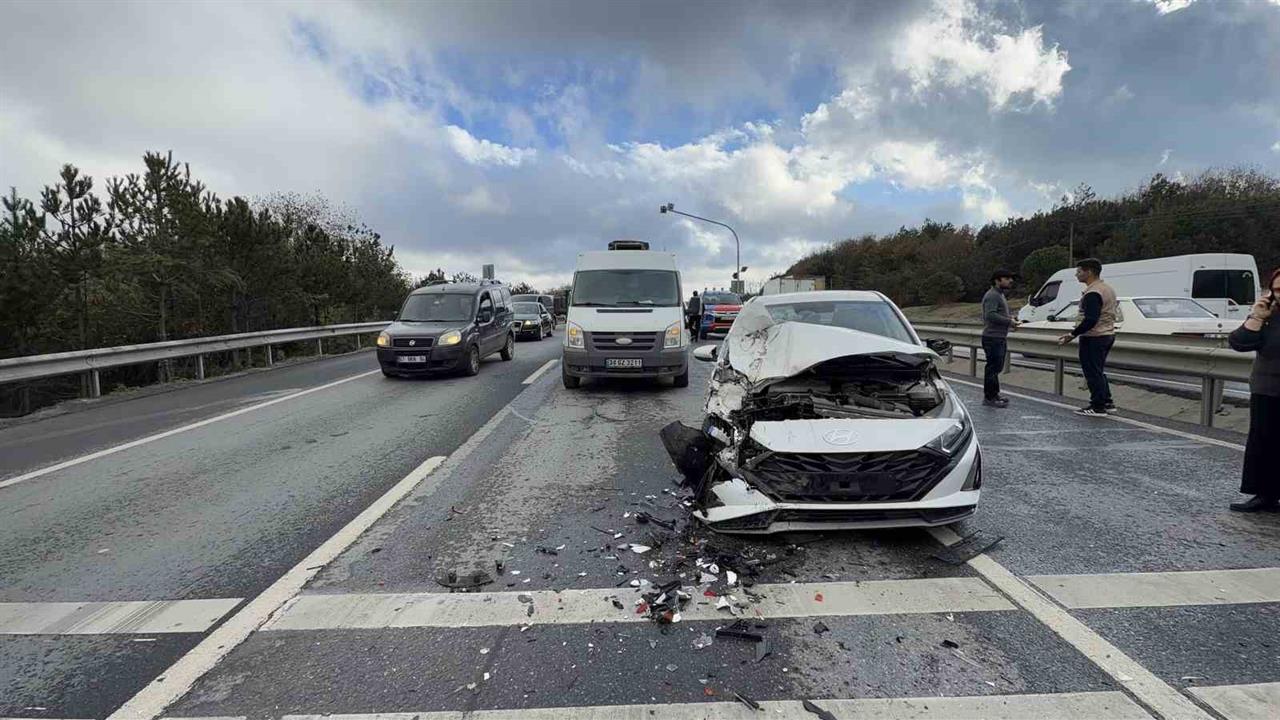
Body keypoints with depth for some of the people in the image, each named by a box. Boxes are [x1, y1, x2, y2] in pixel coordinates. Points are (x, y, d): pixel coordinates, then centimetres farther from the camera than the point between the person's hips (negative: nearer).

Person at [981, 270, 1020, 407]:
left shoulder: (1000, 295, 21)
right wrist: (1009, 321, -22)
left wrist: (1010, 319, 11)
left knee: (997, 367, 16)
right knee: (993, 367, -8)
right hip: (992, 338, -11)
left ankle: (995, 394, 25)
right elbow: (990, 315, -25)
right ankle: (989, 397, -4)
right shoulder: (992, 295, -14)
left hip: (1000, 338, 11)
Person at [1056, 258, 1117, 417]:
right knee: (1098, 371, 19)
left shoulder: (1093, 293, -20)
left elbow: (1090, 320, -27)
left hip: (1093, 338, -10)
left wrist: (1072, 335, -24)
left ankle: (1098, 407, 1)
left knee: (1093, 372, -3)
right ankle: (1107, 403, 23)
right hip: (1108, 334, 10)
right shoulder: (1107, 288, 14)